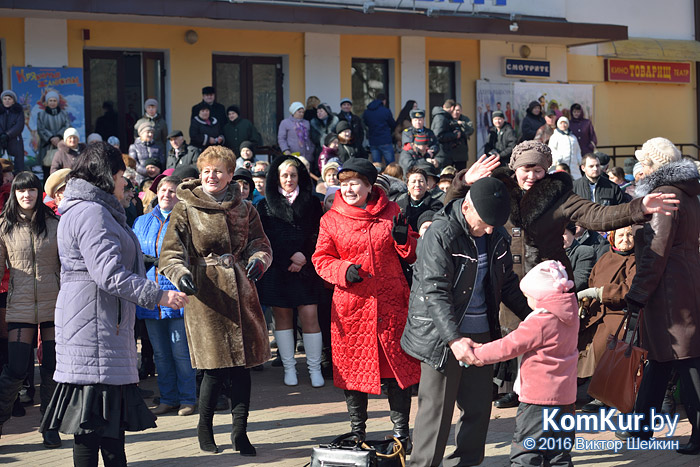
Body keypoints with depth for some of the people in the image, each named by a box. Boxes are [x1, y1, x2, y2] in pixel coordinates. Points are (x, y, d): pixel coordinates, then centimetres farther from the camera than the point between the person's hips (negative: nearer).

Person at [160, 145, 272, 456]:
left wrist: (258, 260, -10)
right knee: (216, 367, -5)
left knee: (242, 365, 1)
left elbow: (260, 244, 13)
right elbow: (171, 253, -3)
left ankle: (240, 431, 14)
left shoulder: (244, 209, 13)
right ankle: (204, 428, 16)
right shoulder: (185, 209, 2)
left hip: (240, 292, 4)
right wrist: (180, 274, -23)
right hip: (204, 293, -3)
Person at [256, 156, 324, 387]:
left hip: (305, 270, 0)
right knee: (282, 317, 3)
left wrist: (303, 259, -7)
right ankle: (289, 367, 11)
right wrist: (291, 255, -9)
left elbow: (317, 236, 7)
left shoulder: (312, 203, 10)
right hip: (276, 270, 0)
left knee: (310, 317, -7)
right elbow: (265, 239, 1)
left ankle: (315, 368, 1)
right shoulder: (265, 206, 8)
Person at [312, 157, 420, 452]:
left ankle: (401, 432, 16)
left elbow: (412, 255, 10)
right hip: (351, 304, 0)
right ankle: (357, 431, 22)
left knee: (399, 364, 3)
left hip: (390, 303, 0)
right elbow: (321, 259, 4)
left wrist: (403, 239, -11)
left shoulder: (390, 212, 5)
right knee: (352, 367, 5)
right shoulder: (332, 219, 2)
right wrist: (344, 270, -15)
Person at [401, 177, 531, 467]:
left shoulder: (497, 236, 5)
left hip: (481, 333, 6)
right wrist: (454, 338, -32)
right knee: (437, 409, -2)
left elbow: (507, 284, 18)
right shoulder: (440, 235, -16)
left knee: (478, 407, 10)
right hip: (442, 335, -6)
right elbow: (435, 292, -22)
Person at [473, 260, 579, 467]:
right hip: (565, 397, 8)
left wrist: (479, 354, -2)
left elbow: (508, 346, -13)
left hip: (538, 398, -8)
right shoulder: (570, 314, 5)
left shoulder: (538, 323, -18)